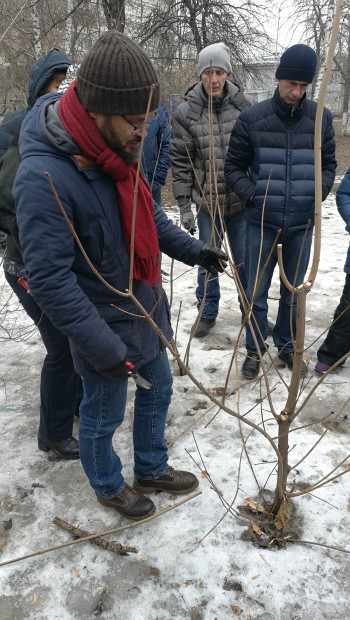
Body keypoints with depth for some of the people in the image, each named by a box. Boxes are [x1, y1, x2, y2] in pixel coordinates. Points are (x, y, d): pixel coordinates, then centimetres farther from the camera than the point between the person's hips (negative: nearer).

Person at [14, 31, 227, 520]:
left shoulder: (115, 151, -1)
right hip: (106, 326, -8)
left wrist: (193, 250, 7)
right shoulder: (44, 176, -28)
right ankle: (108, 486, 44)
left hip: (148, 310, 8)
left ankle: (152, 470, 48)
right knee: (103, 415, 15)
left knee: (158, 392, 23)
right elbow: (50, 279, -27)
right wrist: (103, 347, -26)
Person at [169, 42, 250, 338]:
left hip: (242, 200, 1)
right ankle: (208, 313, 28)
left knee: (245, 259, 12)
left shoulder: (242, 106, -2)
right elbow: (180, 161, -4)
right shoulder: (186, 112, -5)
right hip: (207, 201, -1)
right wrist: (184, 205, -6)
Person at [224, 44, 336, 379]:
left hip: (302, 224, 2)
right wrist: (251, 194, -12)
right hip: (261, 222, -2)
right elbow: (234, 166, 1)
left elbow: (328, 164, 10)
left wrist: (318, 193, -6)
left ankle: (287, 346, 34)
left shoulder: (320, 118, -1)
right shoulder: (252, 118, -6)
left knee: (293, 291, 15)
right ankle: (255, 349, 26)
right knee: (256, 292, 7)